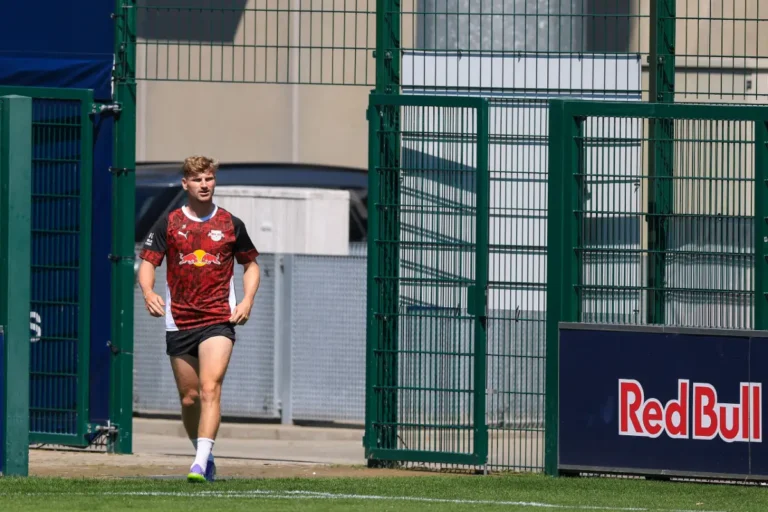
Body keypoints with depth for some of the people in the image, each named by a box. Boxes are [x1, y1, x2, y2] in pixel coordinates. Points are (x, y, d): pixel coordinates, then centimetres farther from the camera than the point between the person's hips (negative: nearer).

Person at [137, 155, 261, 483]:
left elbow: (251, 264, 17)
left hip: (219, 320, -2)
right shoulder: (168, 224, 5)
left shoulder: (231, 225, 5)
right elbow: (147, 262, 2)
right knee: (189, 398, 7)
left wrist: (247, 300, 0)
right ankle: (204, 456, 28)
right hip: (179, 321, 2)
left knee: (210, 388, -19)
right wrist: (148, 292, -19)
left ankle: (201, 463, -27)